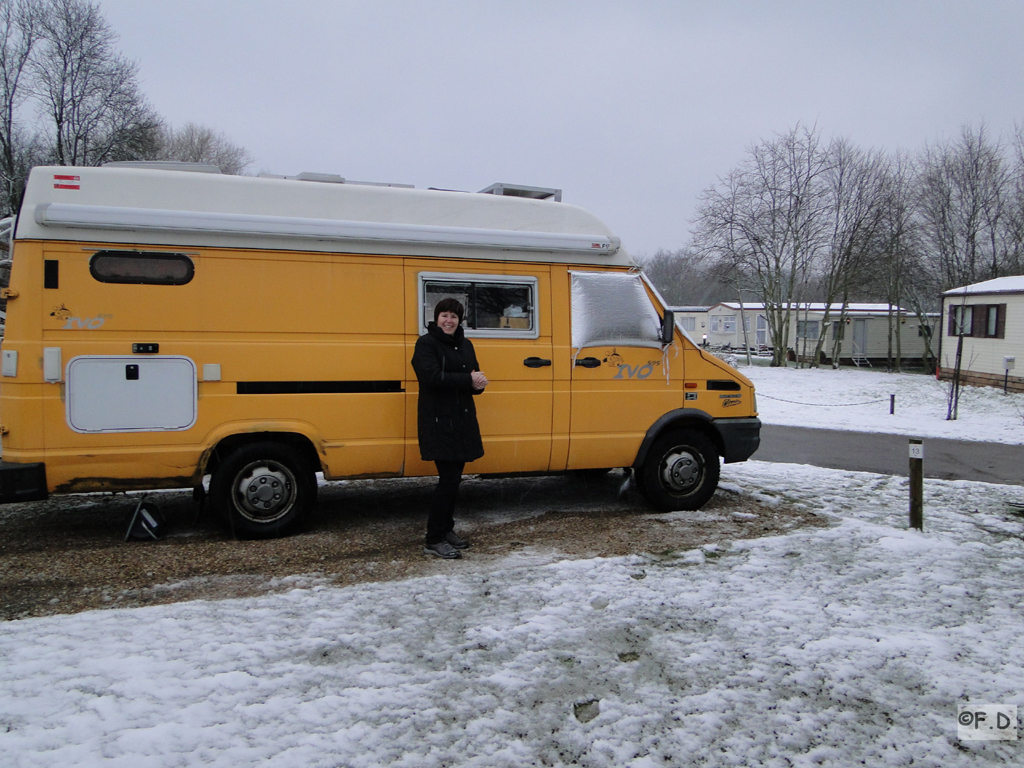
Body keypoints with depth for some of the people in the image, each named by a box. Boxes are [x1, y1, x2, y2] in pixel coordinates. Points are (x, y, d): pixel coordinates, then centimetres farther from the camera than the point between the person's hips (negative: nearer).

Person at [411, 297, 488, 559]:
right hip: (438, 421, -7)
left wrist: (477, 383, -12)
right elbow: (432, 376, -20)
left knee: (454, 478, 12)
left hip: (463, 420, 7)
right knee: (448, 478, -9)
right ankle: (434, 540, 0)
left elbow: (474, 376, 13)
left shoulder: (465, 345, 16)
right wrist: (468, 380, -19)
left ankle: (446, 530, 26)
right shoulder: (426, 344, -6)